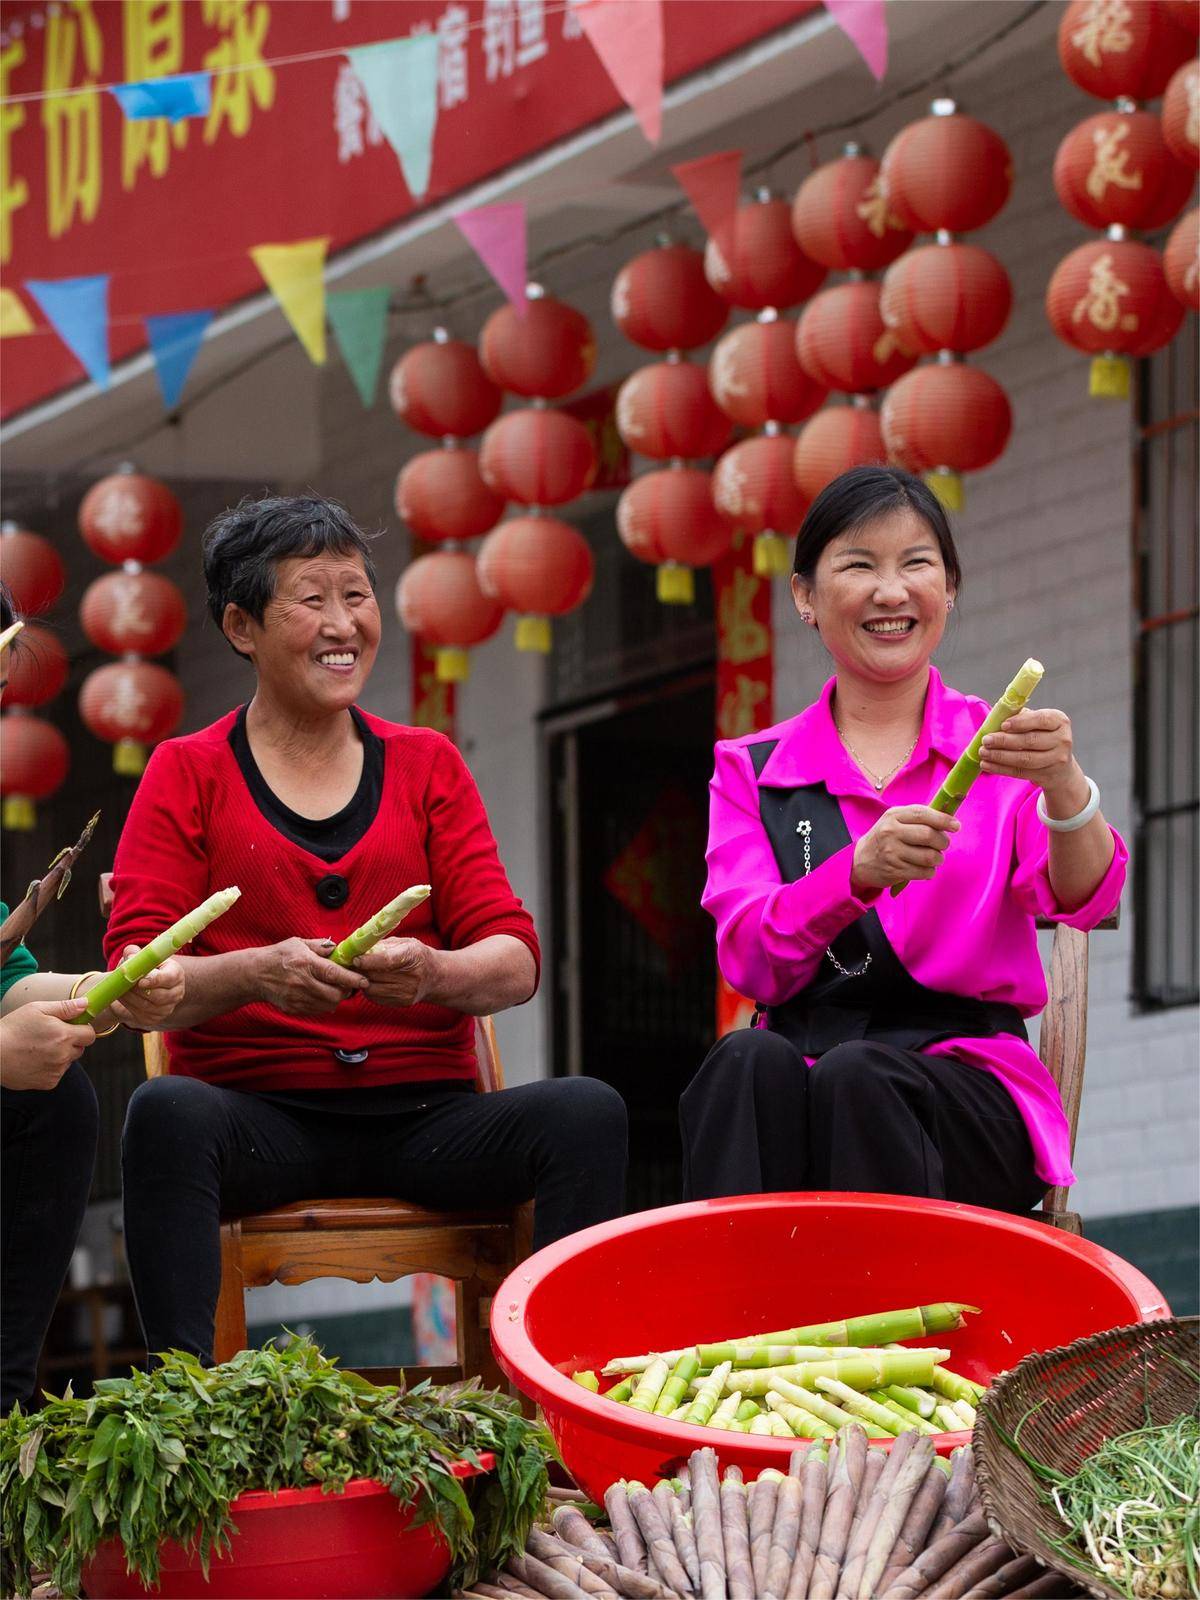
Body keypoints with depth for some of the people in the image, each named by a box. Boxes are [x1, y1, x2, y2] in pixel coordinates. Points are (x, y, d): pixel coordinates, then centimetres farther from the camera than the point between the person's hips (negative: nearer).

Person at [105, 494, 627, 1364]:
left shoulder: (427, 764, 17)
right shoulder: (187, 774, 10)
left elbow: (516, 960, 7)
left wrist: (434, 973, -18)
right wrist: (254, 974, -23)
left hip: (425, 1113, 2)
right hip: (258, 1112, -2)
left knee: (587, 1112, -26)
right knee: (166, 1111, -36)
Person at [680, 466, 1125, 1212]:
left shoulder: (998, 749, 11)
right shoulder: (751, 769, 15)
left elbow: (1084, 899, -9)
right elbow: (750, 957, -3)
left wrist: (1063, 787, -31)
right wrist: (860, 870, -23)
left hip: (968, 1084, -1)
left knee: (856, 1075, -34)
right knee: (748, 1064, -33)